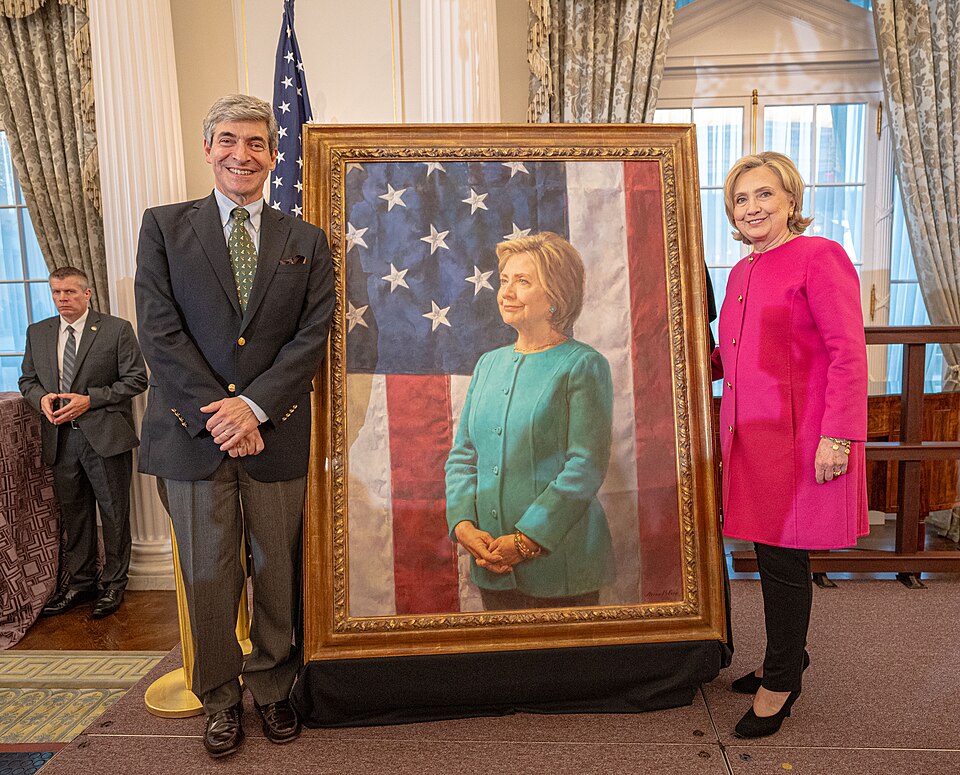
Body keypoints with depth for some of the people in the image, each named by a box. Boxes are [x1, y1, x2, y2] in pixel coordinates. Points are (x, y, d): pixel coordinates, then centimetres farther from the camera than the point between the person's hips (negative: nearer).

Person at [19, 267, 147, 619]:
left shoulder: (117, 329, -5)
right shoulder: (37, 333, 11)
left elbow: (136, 379, -7)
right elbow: (28, 379, 18)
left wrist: (89, 400, -15)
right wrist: (41, 398, -5)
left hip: (105, 435, -4)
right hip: (61, 438, 5)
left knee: (114, 513, 6)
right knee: (73, 515, 14)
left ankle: (113, 584, 21)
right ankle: (80, 583, 29)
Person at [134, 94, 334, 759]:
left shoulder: (306, 242, 8)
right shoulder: (164, 227, 6)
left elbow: (313, 336, -1)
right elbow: (160, 331, -3)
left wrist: (253, 404, -13)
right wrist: (215, 414, -12)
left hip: (276, 431, 1)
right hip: (192, 431, 0)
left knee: (278, 570, 11)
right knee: (207, 576, 10)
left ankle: (273, 688, 31)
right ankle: (221, 700, 30)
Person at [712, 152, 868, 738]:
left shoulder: (819, 256, -9)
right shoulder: (741, 273, 15)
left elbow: (848, 354, -14)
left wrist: (837, 436, -19)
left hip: (800, 437, -7)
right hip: (750, 435, 7)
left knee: (784, 557, 2)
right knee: (769, 551, 16)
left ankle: (781, 679, 21)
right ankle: (788, 657, 36)